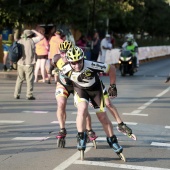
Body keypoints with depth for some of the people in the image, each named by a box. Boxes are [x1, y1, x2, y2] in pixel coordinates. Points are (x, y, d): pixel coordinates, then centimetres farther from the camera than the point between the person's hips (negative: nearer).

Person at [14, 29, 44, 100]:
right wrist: (34, 31, 11)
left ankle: (16, 94, 12)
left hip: (20, 64, 4)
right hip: (29, 64, -4)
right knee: (29, 80, 2)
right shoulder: (31, 40, -6)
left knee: (19, 79, 12)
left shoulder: (19, 41, 6)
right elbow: (41, 36, 1)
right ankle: (29, 95, 1)